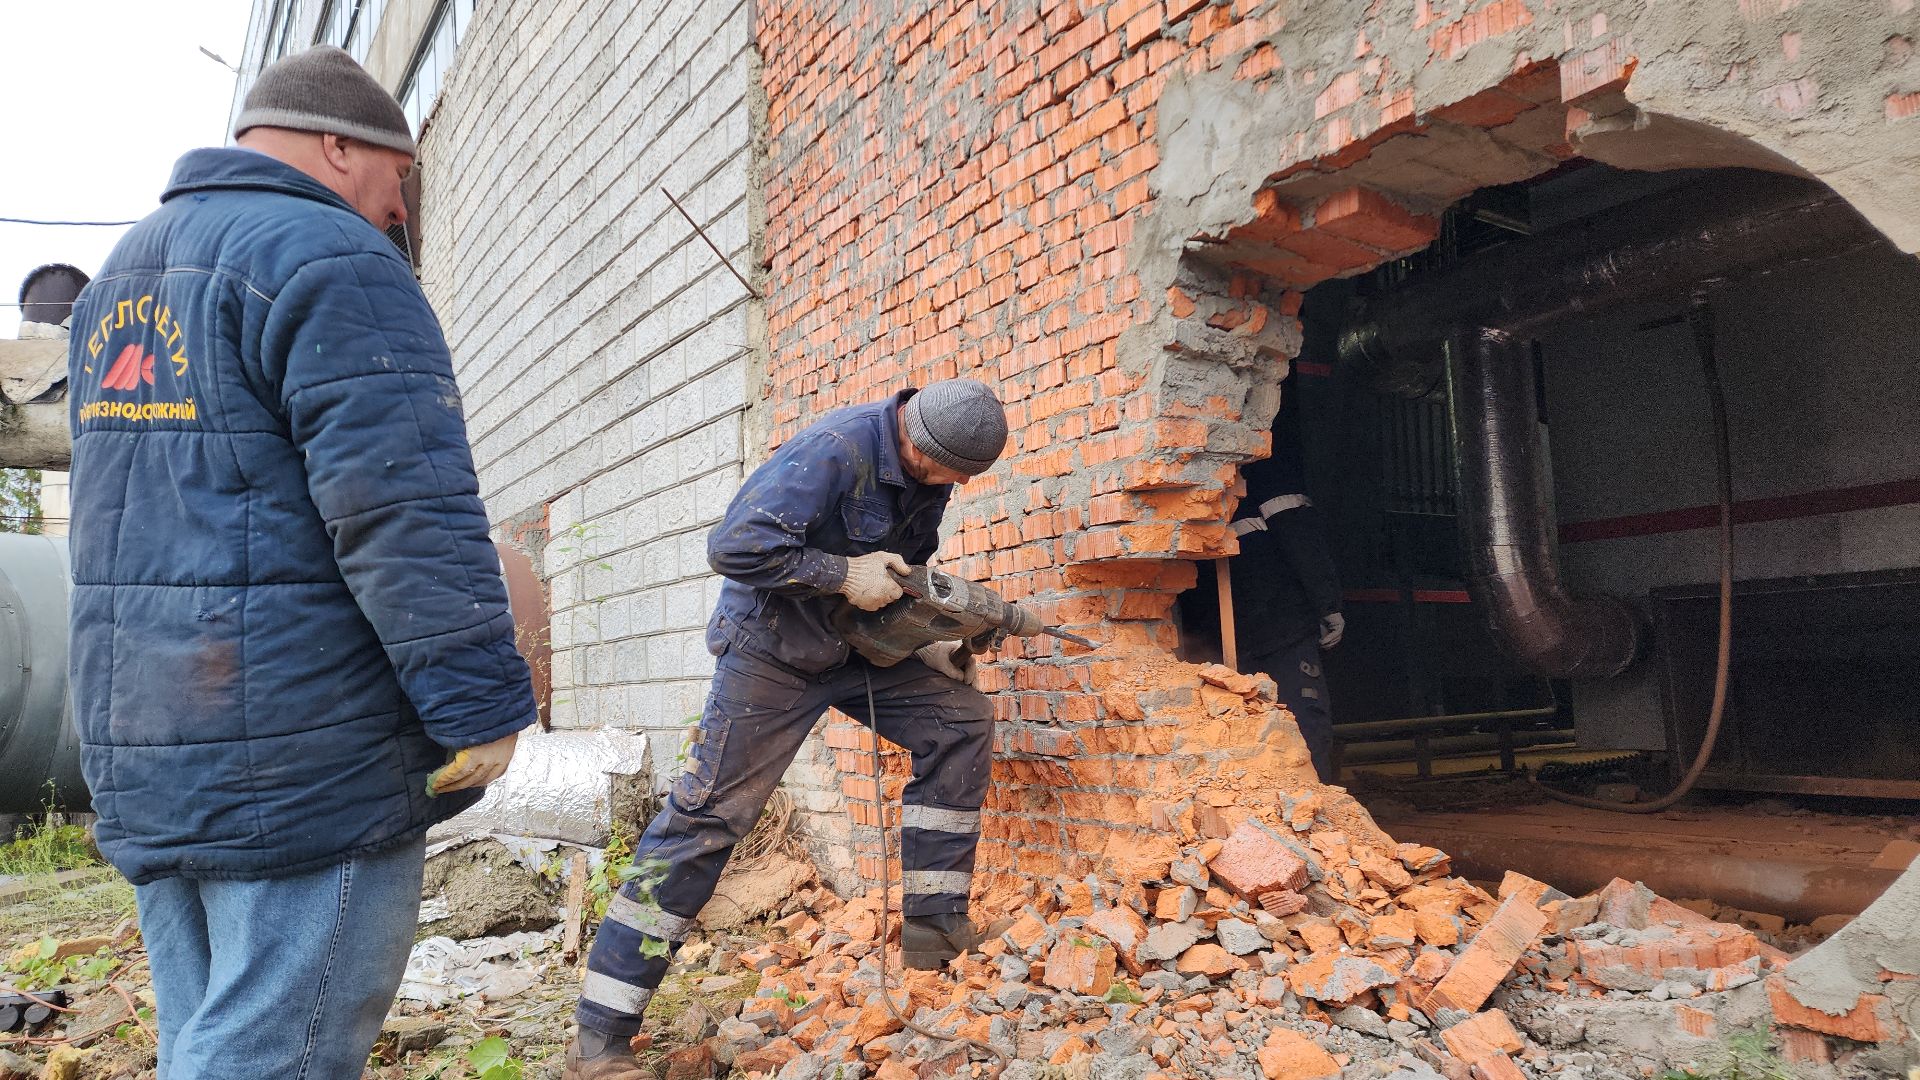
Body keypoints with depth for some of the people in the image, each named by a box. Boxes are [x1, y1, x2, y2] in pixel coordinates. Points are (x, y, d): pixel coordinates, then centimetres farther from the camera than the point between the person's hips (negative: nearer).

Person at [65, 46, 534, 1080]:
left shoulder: (120, 273, 19)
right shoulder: (330, 259, -11)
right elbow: (404, 508, -21)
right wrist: (480, 704, -16)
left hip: (140, 754, 9)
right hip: (300, 759, -9)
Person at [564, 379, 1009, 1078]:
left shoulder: (928, 473, -1)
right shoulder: (835, 451, -28)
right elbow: (734, 547, -32)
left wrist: (929, 640, 0)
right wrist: (845, 574, -28)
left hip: (859, 646, 8)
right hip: (773, 648, -7)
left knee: (962, 719, -4)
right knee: (706, 816, -6)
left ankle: (934, 926, 5)